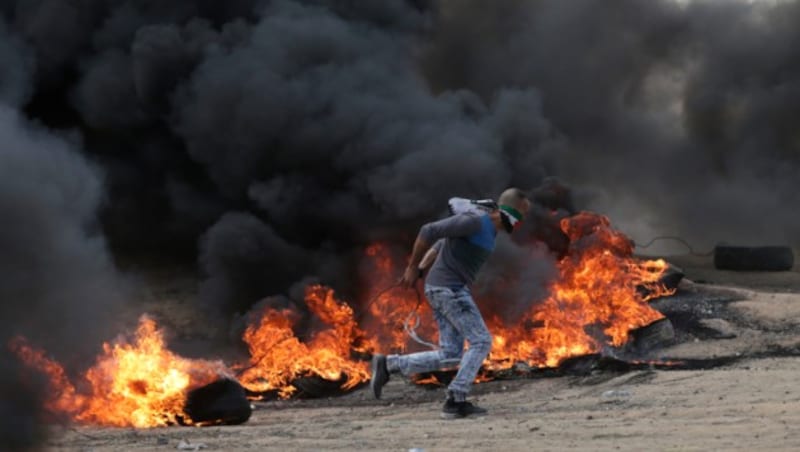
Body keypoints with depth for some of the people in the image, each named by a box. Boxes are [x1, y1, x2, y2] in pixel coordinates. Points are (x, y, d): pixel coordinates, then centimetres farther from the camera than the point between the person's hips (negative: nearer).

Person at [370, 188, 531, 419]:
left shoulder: (486, 227, 17)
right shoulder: (475, 220, -16)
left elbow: (443, 243, 24)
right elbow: (429, 231, -21)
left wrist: (420, 269, 17)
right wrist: (412, 268, -15)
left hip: (443, 290, 10)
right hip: (449, 289, -10)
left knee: (450, 355, 6)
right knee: (481, 342, -6)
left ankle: (388, 365, 5)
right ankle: (456, 400, -6)